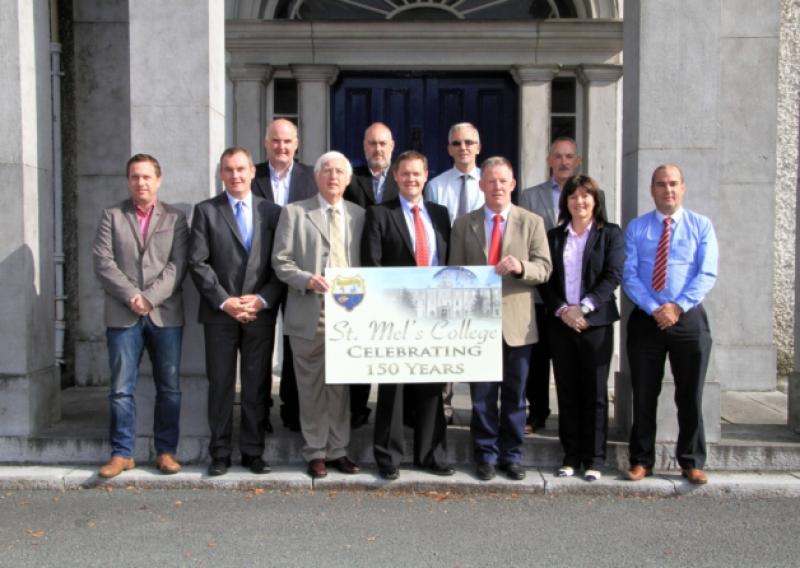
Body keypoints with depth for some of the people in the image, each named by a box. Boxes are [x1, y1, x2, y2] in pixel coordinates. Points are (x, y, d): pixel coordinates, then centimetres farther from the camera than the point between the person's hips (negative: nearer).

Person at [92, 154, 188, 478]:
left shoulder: (175, 218, 9)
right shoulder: (112, 216, 10)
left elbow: (178, 265, -2)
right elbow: (102, 262, -1)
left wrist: (151, 297, -13)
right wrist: (131, 296, -12)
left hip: (166, 314, 0)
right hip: (123, 315, 0)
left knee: (169, 388, 4)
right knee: (121, 389, 1)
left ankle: (166, 451, 14)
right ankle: (122, 453, 11)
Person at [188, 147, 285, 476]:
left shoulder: (272, 212, 8)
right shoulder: (206, 211, 4)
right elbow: (197, 263, -3)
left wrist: (262, 299, -9)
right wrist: (224, 301, -10)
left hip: (261, 312, 1)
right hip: (219, 312, -1)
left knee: (257, 385, 6)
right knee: (220, 385, 5)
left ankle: (253, 452, 16)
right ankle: (220, 453, 14)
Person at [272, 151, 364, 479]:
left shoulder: (359, 215, 12)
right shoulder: (295, 212, 4)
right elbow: (281, 261, -1)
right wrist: (308, 280, -17)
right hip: (309, 313, -2)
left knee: (342, 385, 8)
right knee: (312, 386, 4)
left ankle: (338, 450, 19)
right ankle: (315, 452, 15)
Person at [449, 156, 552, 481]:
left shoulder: (532, 222, 5)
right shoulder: (463, 224, 8)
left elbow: (544, 269, -1)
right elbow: (455, 271, 6)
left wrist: (520, 267, -22)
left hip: (517, 322, 0)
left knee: (515, 396, 8)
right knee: (482, 395, 6)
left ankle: (512, 455, 21)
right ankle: (486, 455, 18)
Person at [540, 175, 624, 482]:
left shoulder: (611, 233, 4)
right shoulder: (554, 236, 11)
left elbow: (613, 275, -7)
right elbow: (546, 281, 6)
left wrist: (583, 307, -15)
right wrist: (562, 310, -10)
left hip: (596, 322, -2)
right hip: (561, 322, 3)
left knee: (594, 393, 2)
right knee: (567, 392, 6)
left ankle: (594, 459, 10)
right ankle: (571, 456, 14)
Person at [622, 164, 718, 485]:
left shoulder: (701, 226, 4)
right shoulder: (636, 228, 5)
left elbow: (707, 274, -5)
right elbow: (629, 275, -3)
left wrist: (678, 306, -17)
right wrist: (654, 309, -16)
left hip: (689, 319, 0)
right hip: (645, 319, 1)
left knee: (690, 395, 7)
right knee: (644, 395, 6)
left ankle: (692, 462, 19)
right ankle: (642, 461, 18)